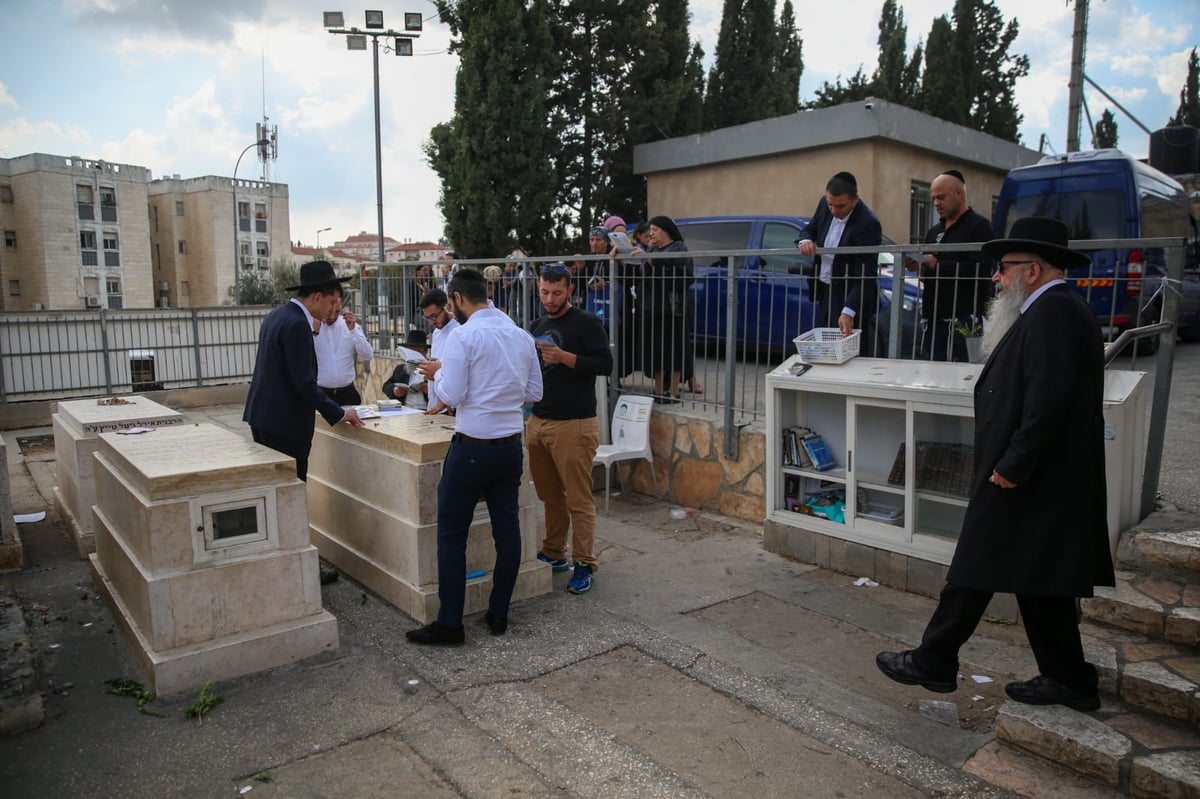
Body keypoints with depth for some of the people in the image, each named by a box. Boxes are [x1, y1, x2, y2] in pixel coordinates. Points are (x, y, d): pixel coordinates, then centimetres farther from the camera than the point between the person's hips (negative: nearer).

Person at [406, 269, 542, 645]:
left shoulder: (463, 335, -12)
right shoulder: (522, 336, 7)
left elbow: (451, 396, -14)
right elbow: (534, 392, 11)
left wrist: (438, 372, 4)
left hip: (473, 448, -6)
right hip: (511, 446, 6)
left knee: (452, 534, 5)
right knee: (507, 529, 11)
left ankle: (449, 624, 11)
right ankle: (499, 615, 22)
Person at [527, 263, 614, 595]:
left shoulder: (587, 323, -4)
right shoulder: (538, 326, 16)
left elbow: (605, 364, -12)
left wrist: (564, 357, -21)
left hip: (574, 425, -6)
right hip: (538, 422, 6)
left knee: (578, 499, -2)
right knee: (550, 496, 12)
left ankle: (584, 564, 6)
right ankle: (554, 554, 25)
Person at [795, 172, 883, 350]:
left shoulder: (868, 224, -24)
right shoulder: (824, 204, -4)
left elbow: (865, 276, -26)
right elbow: (810, 228, 12)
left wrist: (848, 311, -35)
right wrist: (804, 240, -13)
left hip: (851, 297, -7)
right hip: (824, 292, 7)